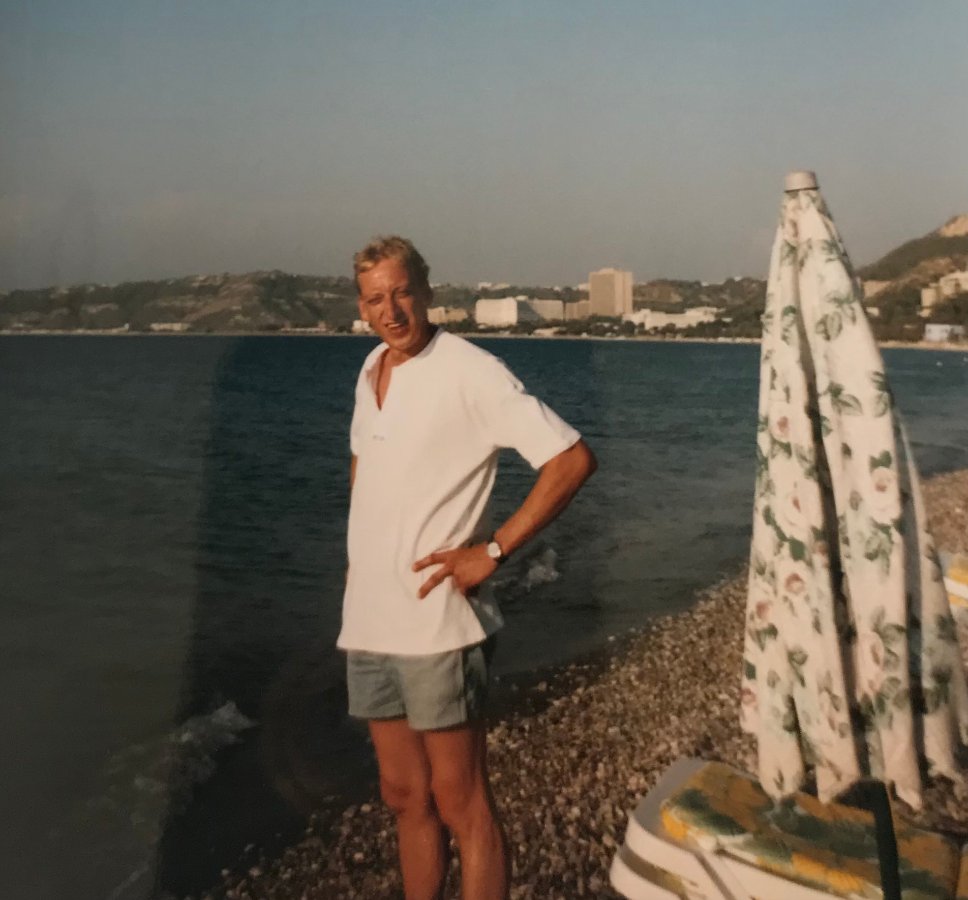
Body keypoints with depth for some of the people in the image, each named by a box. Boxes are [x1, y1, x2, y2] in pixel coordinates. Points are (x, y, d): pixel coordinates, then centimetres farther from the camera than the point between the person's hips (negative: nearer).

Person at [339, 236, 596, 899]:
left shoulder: (469, 371, -11)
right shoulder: (372, 369, 11)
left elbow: (573, 458, -16)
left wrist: (494, 549, -17)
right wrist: (360, 552, 14)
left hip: (435, 623, -7)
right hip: (368, 619, 7)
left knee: (461, 806, 3)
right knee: (405, 796, 18)